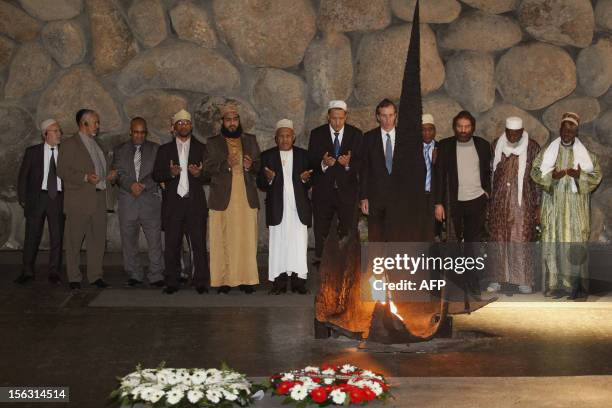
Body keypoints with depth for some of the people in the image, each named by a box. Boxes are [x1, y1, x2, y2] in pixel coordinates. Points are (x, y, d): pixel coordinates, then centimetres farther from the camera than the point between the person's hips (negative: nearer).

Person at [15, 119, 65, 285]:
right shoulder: (32, 152, 5)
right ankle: (27, 271, 15)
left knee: (57, 237, 2)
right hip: (37, 197, 0)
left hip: (58, 198, 1)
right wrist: (22, 198, 0)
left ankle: (54, 273, 12)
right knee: (32, 236, 4)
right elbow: (23, 176, 6)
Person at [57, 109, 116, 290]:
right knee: (74, 241, 0)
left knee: (98, 239, 7)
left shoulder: (95, 144, 20)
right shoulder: (70, 145, -4)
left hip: (99, 199, 7)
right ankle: (74, 278, 7)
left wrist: (107, 176, 10)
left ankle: (95, 275, 15)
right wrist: (86, 178, -22)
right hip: (78, 201, -7)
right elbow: (62, 171, -12)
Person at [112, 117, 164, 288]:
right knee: (128, 240, 4)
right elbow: (118, 173, 3)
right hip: (127, 200, 2)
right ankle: (134, 275, 14)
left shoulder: (155, 149, 11)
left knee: (155, 240, -7)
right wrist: (131, 185, -13)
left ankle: (156, 276, -2)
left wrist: (143, 185, -9)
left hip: (150, 199, -1)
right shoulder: (120, 150, 14)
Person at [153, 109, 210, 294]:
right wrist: (170, 173, -13)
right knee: (172, 245, 2)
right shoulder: (164, 150, 13)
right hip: (172, 203, 1)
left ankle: (201, 282, 2)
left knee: (199, 244, -4)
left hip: (195, 203, -1)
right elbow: (156, 175, 7)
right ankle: (171, 283, 9)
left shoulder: (201, 149, 11)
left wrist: (199, 174, -14)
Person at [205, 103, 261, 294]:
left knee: (247, 239, -2)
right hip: (223, 197, -1)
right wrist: (226, 163, -18)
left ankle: (247, 279, 2)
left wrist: (251, 165, -9)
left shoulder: (250, 140, 15)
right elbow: (209, 167, 0)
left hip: (247, 197, 2)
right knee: (223, 240, -5)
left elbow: (259, 165, 14)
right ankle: (224, 280, -2)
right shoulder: (213, 142, 9)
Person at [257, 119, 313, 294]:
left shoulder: (303, 155, 11)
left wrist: (305, 179, -12)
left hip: (298, 207, 1)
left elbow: (310, 183, 11)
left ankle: (298, 281, 3)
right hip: (277, 208, 0)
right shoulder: (267, 156, 8)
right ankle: (279, 281, 4)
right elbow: (260, 184, 4)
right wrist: (268, 179, -18)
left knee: (299, 244, -2)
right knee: (278, 244, 0)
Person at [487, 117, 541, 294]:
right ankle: (497, 278, 14)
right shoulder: (496, 145, 3)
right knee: (497, 238, 4)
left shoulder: (532, 147, -4)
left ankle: (524, 280, 8)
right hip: (499, 200, 3)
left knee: (521, 239, -2)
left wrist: (538, 205, -3)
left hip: (523, 201, -2)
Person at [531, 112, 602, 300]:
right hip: (553, 206, 1)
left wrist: (580, 176, -17)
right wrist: (551, 176, -16)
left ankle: (577, 286, 5)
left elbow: (597, 175, 3)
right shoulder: (548, 151, 6)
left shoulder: (586, 153, 4)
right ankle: (555, 284, 7)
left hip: (576, 207, -1)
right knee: (553, 242, -1)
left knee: (577, 244, -3)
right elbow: (535, 171, 3)